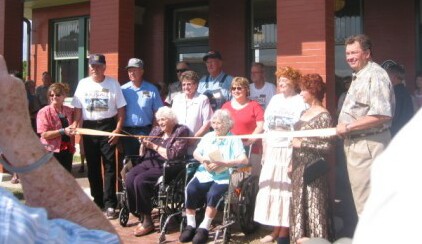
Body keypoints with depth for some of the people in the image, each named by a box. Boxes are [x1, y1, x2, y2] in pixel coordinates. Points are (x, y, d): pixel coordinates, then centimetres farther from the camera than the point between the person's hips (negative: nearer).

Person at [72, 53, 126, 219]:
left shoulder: (113, 83, 0)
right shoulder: (83, 84, 7)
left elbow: (121, 109, 0)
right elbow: (78, 109, 8)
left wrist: (117, 129, -9)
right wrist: (75, 125, -4)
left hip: (107, 126, -3)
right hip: (89, 127, 3)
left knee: (109, 166, -4)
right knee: (92, 166, 10)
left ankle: (109, 204, 0)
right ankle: (97, 201, 22)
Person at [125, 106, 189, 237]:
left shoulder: (181, 132, -2)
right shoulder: (156, 130, 17)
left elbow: (173, 155, -16)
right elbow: (143, 153, 18)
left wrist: (154, 146, -11)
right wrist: (144, 145, -3)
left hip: (165, 167, -6)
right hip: (148, 163, 6)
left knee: (140, 180, -29)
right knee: (129, 177, -23)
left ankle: (148, 222, -16)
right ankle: (141, 216, -14)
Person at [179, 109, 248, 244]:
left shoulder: (234, 139, 3)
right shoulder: (208, 136, 20)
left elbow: (244, 160, -10)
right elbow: (196, 153, 19)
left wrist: (223, 163, -19)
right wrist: (203, 160, -4)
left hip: (224, 177, -4)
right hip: (205, 174, 4)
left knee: (213, 194, -32)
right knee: (190, 189, -24)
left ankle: (204, 228, -16)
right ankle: (190, 225, -10)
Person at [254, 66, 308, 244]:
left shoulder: (301, 102, -4)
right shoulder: (274, 100, 16)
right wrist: (264, 151, 14)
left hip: (289, 151, -6)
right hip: (272, 150, 7)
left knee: (286, 189, -3)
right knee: (271, 189, 7)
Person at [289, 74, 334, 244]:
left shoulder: (323, 116, -11)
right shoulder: (304, 113, 13)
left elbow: (327, 146, -17)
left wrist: (302, 143, -17)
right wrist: (292, 164, 14)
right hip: (299, 168, 8)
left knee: (313, 207, -2)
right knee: (299, 207, 13)